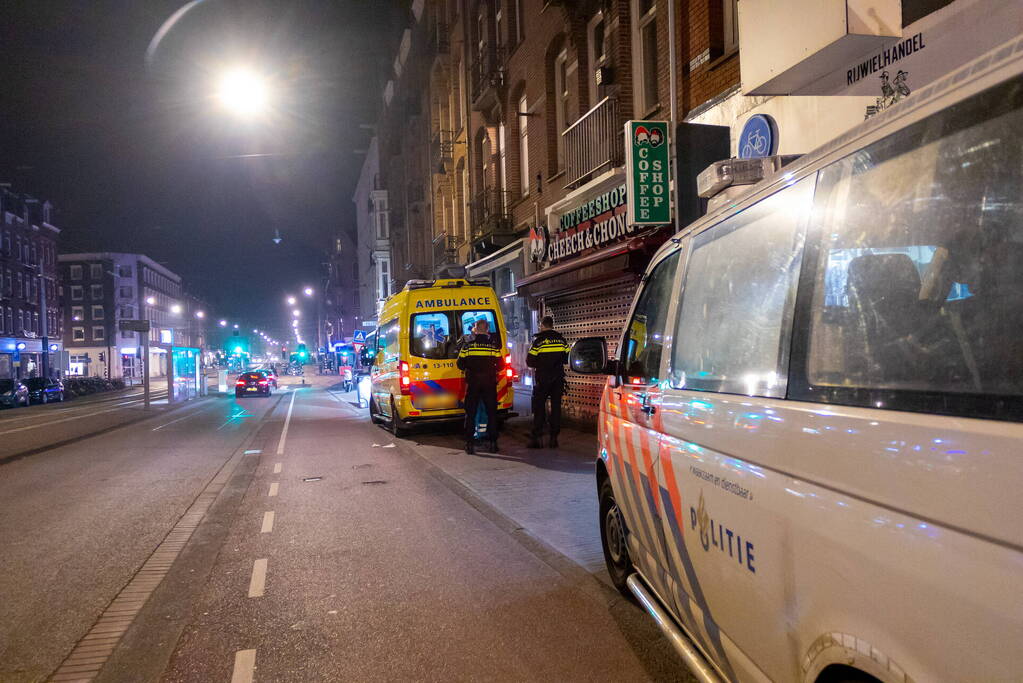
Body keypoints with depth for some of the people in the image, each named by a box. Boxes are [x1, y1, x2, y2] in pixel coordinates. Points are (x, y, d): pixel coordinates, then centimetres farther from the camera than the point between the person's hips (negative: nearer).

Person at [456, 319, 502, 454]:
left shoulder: (467, 344, -2)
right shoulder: (494, 345, -2)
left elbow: (460, 364, 2)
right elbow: (499, 365, 0)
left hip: (472, 383, 0)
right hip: (489, 382, 0)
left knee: (470, 413, 7)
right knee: (492, 412, 10)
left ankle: (470, 444, 4)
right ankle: (493, 442, 9)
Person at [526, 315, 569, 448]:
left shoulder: (538, 341, -7)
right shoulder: (561, 340, 5)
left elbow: (530, 361, -7)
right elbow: (567, 358, 9)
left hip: (542, 378, -3)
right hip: (558, 377, 3)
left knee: (539, 407, 2)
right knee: (556, 406, 7)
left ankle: (536, 438, -3)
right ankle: (554, 437, 6)